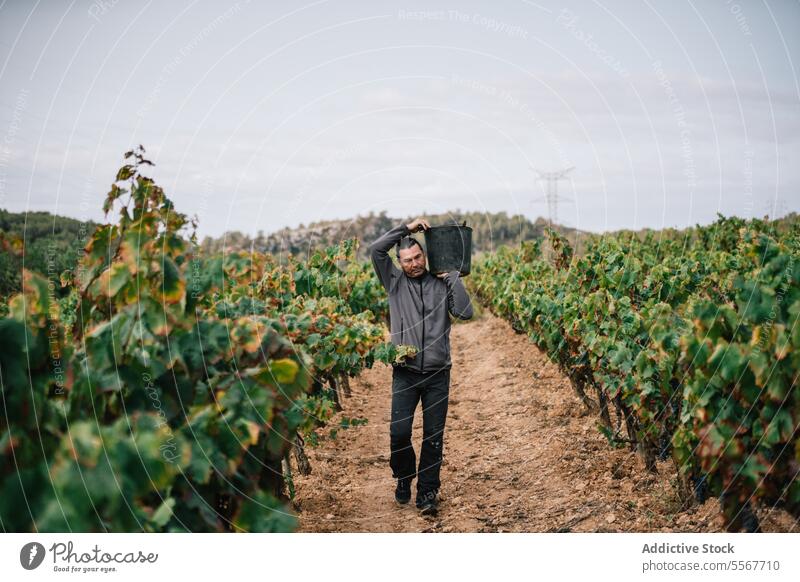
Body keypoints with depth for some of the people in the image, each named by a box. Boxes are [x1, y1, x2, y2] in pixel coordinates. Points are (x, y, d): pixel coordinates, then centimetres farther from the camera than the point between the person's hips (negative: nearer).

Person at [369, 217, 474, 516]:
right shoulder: (395, 282, 5)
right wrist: (407, 227, -5)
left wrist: (452, 276, -8)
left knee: (434, 437, 4)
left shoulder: (441, 284, 5)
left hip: (437, 374, 0)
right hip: (405, 373, 0)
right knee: (399, 433, -3)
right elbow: (376, 249, -7)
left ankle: (427, 493, 16)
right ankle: (403, 478, 26)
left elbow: (465, 312, -9)